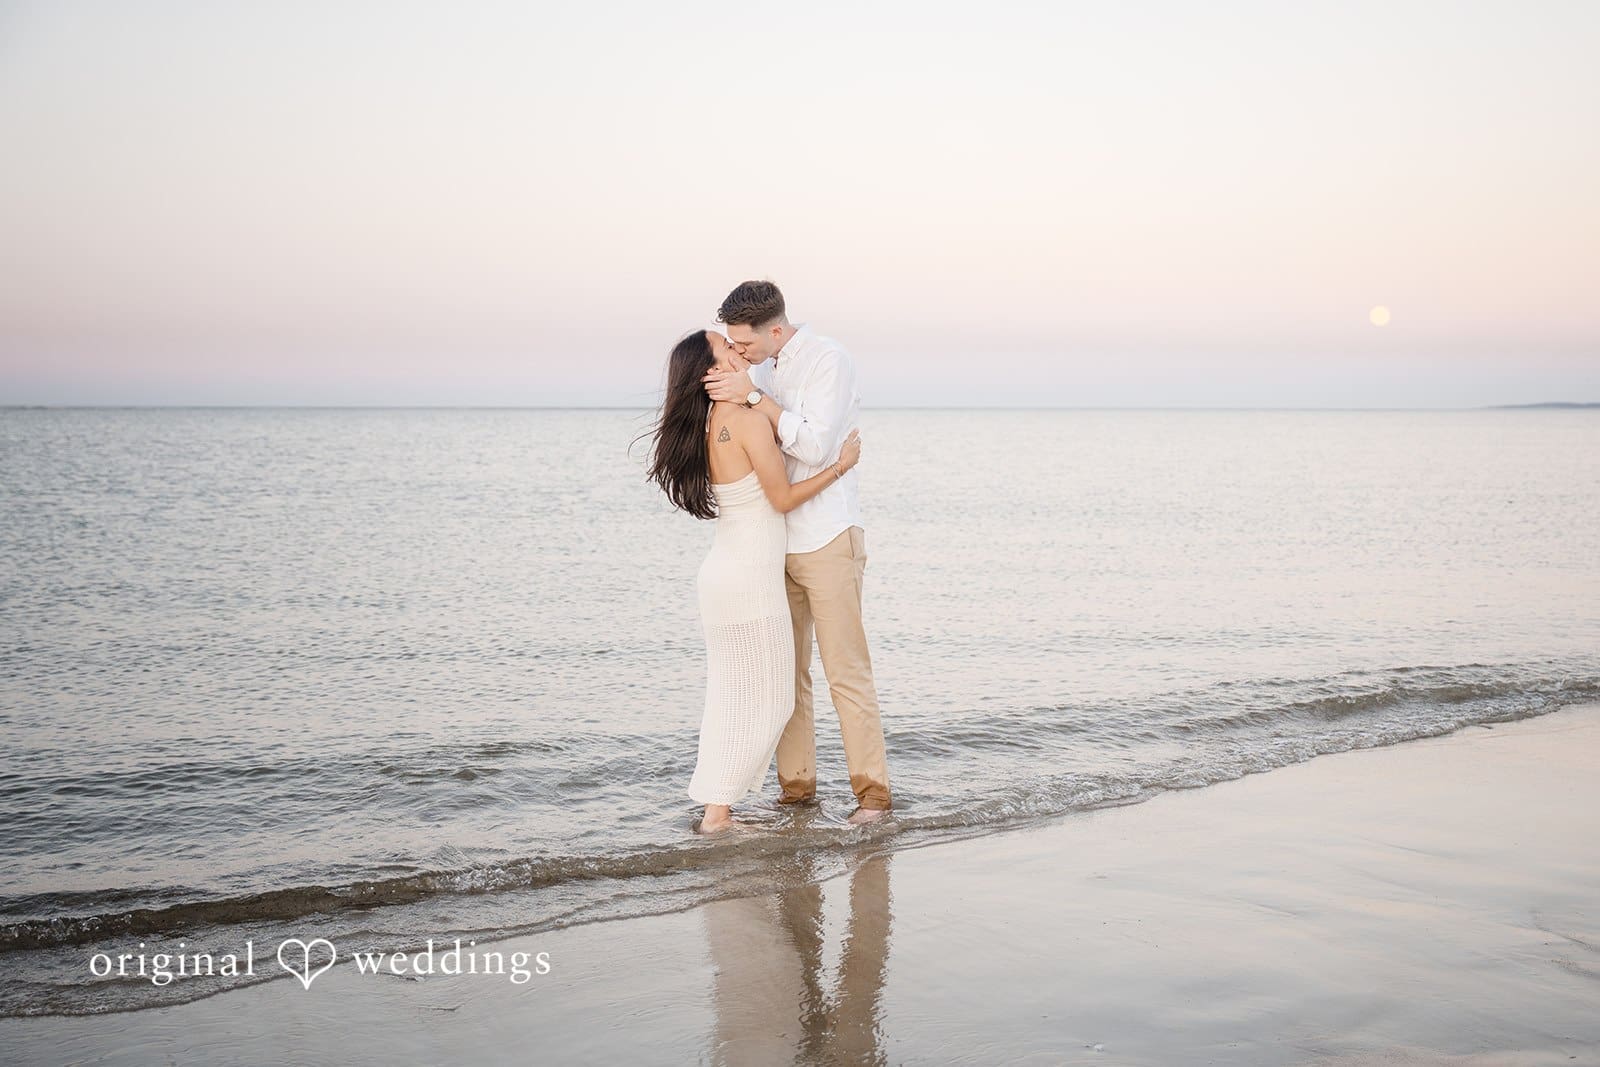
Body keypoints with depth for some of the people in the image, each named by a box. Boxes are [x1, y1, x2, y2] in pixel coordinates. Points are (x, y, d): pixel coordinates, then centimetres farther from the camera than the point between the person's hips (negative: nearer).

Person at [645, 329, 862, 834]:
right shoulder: (750, 422, -17)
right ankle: (717, 811, 1)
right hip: (752, 576, -8)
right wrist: (841, 465, -2)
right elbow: (783, 498, -12)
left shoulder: (708, 425, 7)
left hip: (721, 571, 8)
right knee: (765, 699, 2)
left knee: (731, 693, 15)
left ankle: (716, 805, 17)